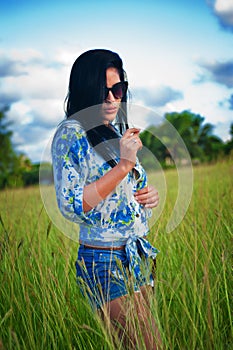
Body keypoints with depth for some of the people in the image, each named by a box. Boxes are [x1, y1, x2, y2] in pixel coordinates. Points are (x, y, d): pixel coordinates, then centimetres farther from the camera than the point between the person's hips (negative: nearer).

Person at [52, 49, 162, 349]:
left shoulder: (119, 129, 11)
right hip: (105, 263, -8)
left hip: (139, 257, 8)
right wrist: (123, 165, -22)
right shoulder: (70, 134, -12)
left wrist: (149, 194, 2)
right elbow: (71, 206, -21)